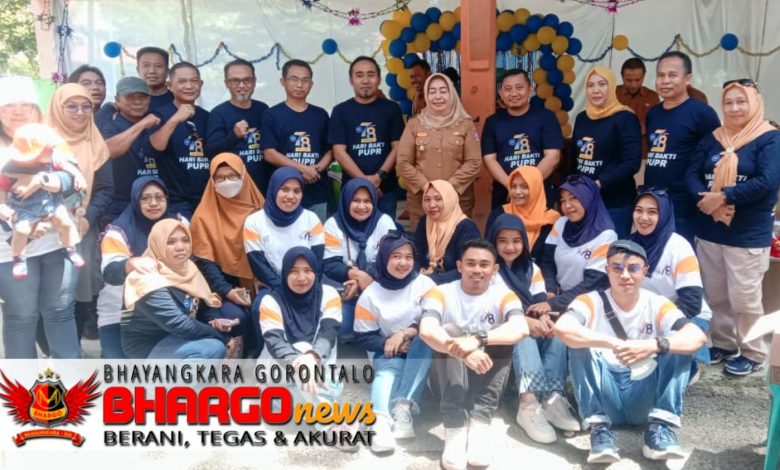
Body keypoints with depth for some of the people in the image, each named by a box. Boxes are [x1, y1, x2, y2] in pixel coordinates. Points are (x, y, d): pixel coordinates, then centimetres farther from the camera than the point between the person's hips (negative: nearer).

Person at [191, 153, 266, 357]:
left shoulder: (259, 210, 7)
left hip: (257, 281, 1)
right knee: (236, 315, -29)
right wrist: (227, 291, -18)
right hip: (225, 283, -1)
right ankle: (252, 357, -5)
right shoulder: (204, 216, 1)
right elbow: (205, 263, -4)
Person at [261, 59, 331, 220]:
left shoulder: (320, 115, 11)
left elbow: (330, 150, 11)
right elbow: (270, 154, -7)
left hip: (318, 194, 3)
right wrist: (303, 169, -14)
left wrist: (317, 169, -9)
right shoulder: (272, 115, 1)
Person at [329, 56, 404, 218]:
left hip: (386, 189, 1)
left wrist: (379, 176, -13)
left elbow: (397, 147, 0)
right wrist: (363, 180, -13)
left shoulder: (391, 109, 5)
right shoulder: (341, 111, 3)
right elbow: (339, 152, -4)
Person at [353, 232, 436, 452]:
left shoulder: (424, 284, -6)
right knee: (387, 371, -33)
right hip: (387, 350, 0)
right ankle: (381, 421, -59)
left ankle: (404, 407, -39)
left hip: (420, 351, 1)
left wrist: (405, 333, -24)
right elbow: (364, 337, -2)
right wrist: (389, 343, -21)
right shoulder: (370, 294, -5)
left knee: (424, 339, -32)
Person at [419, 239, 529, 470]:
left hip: (488, 375, 1)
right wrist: (463, 352, -47)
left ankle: (480, 423, -30)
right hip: (448, 375, -1)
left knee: (502, 337, -24)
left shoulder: (503, 295, -5)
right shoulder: (441, 293, -8)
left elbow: (520, 328, -27)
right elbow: (426, 330, -29)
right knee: (450, 332, -28)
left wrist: (479, 339, -44)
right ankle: (455, 429, -37)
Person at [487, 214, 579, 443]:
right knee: (524, 336, -36)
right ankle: (529, 403, -55)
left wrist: (544, 319, -25)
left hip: (532, 326, 5)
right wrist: (525, 321, -29)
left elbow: (541, 302, 1)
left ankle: (553, 398, -40)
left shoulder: (532, 269, 13)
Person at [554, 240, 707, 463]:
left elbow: (697, 336, -19)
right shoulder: (591, 302, -6)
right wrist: (612, 343, -36)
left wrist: (653, 345, -36)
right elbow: (561, 327, -27)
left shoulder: (657, 305, -1)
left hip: (645, 399, 1)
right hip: (604, 398, -1)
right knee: (580, 343, -23)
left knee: (677, 343, -16)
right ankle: (599, 427, -25)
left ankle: (660, 427, -20)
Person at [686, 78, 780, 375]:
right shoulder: (712, 139, 10)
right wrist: (704, 197, -17)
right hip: (709, 231, 6)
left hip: (748, 235, -5)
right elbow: (692, 174, 2)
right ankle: (723, 345, 31)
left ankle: (753, 354, 17)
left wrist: (724, 197, -21)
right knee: (715, 295, 14)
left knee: (744, 298, -1)